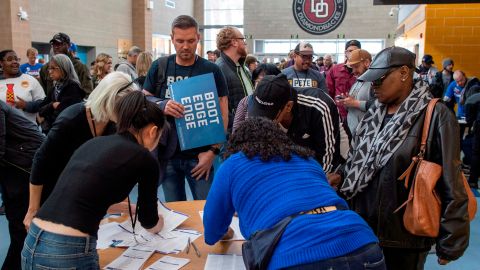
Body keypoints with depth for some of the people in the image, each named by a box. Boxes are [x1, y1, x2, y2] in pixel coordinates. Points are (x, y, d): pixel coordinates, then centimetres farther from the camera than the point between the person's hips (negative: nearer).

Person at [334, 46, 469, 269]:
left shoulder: (435, 116, -13)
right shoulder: (375, 113, 6)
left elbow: (451, 186, -14)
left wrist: (450, 243, -12)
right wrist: (341, 175, 1)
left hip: (405, 236, -5)